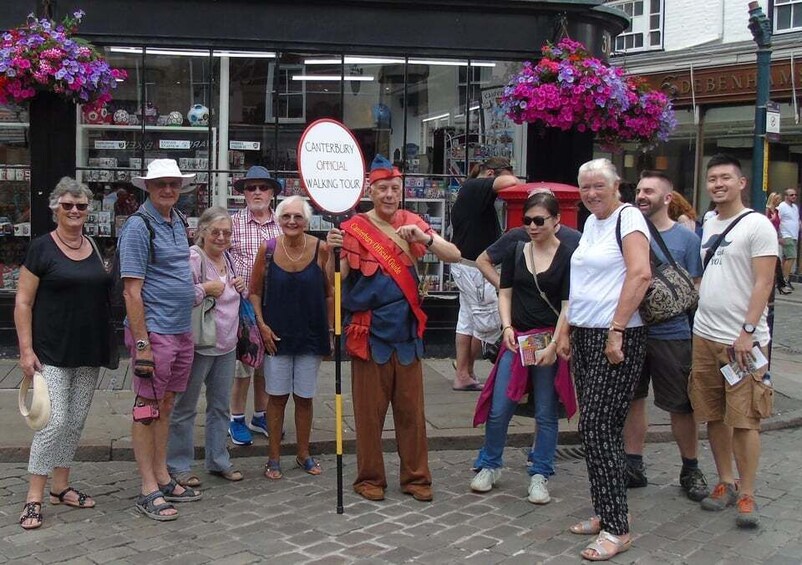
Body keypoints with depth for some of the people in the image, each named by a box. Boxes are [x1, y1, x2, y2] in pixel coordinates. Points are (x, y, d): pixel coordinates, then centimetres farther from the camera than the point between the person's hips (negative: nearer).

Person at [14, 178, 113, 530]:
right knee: (55, 422, -10)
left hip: (90, 354, 5)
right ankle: (34, 496, 3)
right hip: (52, 353, -5)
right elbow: (23, 303, -6)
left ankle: (61, 487, 24)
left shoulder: (95, 248, 9)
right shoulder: (41, 248, -6)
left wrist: (108, 346, 13)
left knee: (76, 422, 10)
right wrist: (26, 349, -13)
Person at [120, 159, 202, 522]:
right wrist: (142, 344, -20)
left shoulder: (179, 222, 13)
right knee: (148, 408, 0)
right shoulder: (139, 226, -11)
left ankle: (163, 479, 24)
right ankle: (149, 491, 7)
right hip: (154, 331, -8)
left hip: (182, 330, 8)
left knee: (165, 406, 15)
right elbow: (132, 291, -16)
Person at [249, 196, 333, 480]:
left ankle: (303, 454, 27)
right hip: (276, 335, 0)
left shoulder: (320, 249, -8)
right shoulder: (268, 249, -6)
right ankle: (273, 457, 19)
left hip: (310, 335, 0)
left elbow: (330, 293, 1)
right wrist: (262, 325, -6)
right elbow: (255, 292, 3)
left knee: (304, 397, 10)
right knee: (277, 396, 6)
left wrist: (329, 332, 1)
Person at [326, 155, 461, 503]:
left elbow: (455, 256, 0)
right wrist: (331, 252, -28)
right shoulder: (354, 229, -5)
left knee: (411, 409, 10)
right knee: (369, 411, 6)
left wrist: (423, 238, -18)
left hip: (407, 333, 3)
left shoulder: (412, 224, 6)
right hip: (369, 334, -3)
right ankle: (369, 478, 20)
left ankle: (416, 477, 22)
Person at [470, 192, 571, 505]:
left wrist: (554, 346, -16)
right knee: (499, 409, 3)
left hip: (550, 341, -3)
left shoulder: (568, 257, -4)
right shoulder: (516, 251, 7)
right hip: (516, 338, 3)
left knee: (545, 413, 6)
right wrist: (507, 327, -5)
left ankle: (540, 475, 19)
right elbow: (505, 293, 10)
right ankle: (490, 465, 22)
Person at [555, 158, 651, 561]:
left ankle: (616, 529, 0)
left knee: (598, 429, -9)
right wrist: (566, 330, 17)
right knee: (596, 429, 12)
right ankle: (604, 513, 23)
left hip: (617, 340, -8)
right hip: (584, 337, 9)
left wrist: (616, 331, -24)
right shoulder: (591, 222, 16)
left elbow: (641, 274, -22)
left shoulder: (628, 217, -9)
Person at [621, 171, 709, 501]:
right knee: (632, 399, 11)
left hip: (671, 334, -3)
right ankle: (633, 467, 24)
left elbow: (696, 290, -2)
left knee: (681, 406, 6)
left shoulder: (686, 238, -3)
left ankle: (691, 470, 23)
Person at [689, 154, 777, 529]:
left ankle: (747, 495, 8)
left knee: (744, 419, -2)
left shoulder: (757, 225, -6)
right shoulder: (707, 227, 14)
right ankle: (725, 482, 25)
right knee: (714, 416, 12)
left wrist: (747, 332, -18)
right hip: (704, 336, 7)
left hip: (742, 340, -6)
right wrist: (695, 322, 12)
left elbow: (763, 283, -12)